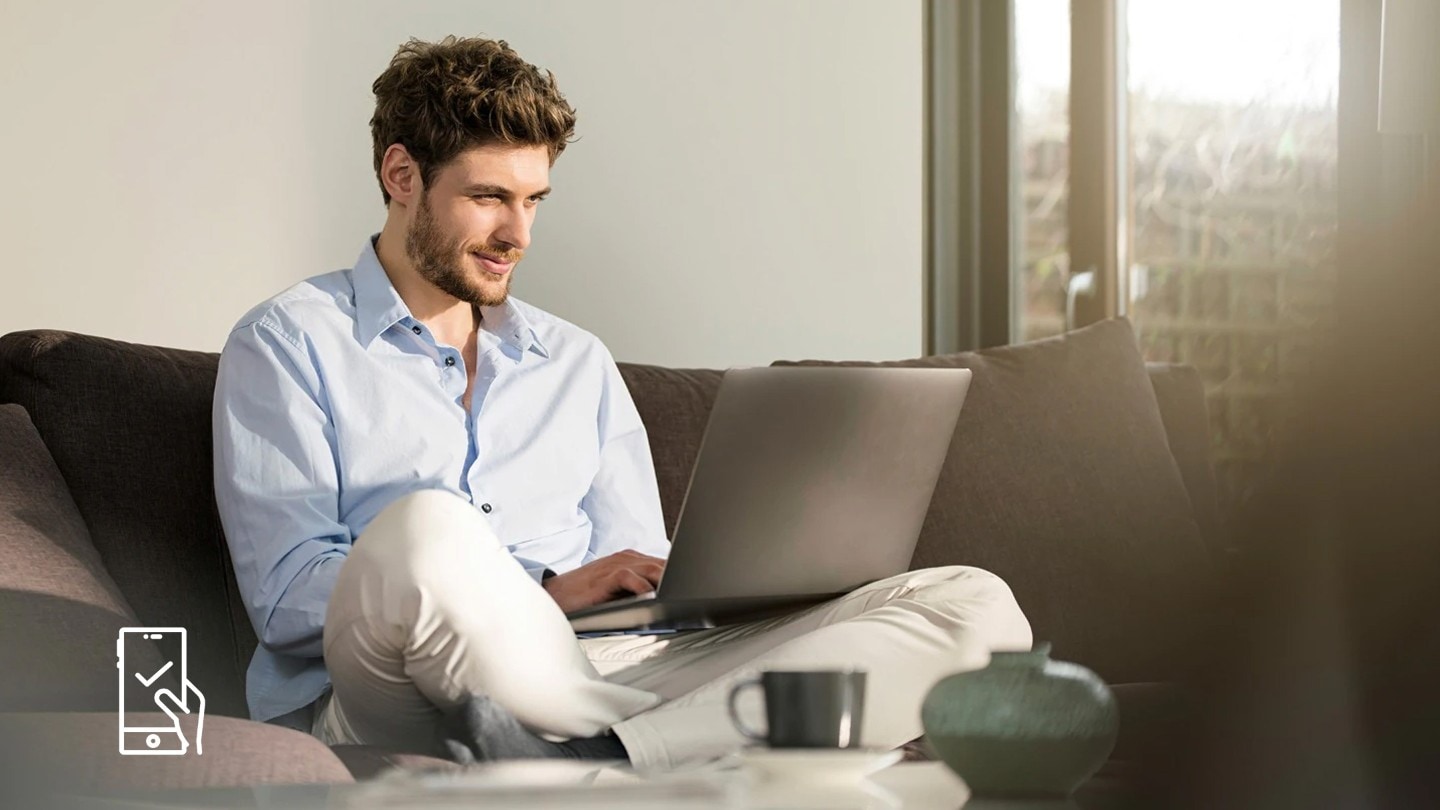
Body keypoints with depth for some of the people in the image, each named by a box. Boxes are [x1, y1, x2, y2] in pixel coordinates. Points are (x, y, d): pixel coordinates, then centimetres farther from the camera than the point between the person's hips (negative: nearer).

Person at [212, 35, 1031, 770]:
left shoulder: (579, 363, 27)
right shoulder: (289, 344, 11)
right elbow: (287, 593, -3)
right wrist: (547, 592, -12)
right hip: (405, 707, -5)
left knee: (973, 604, -14)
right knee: (424, 529, -41)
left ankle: (612, 758, -38)